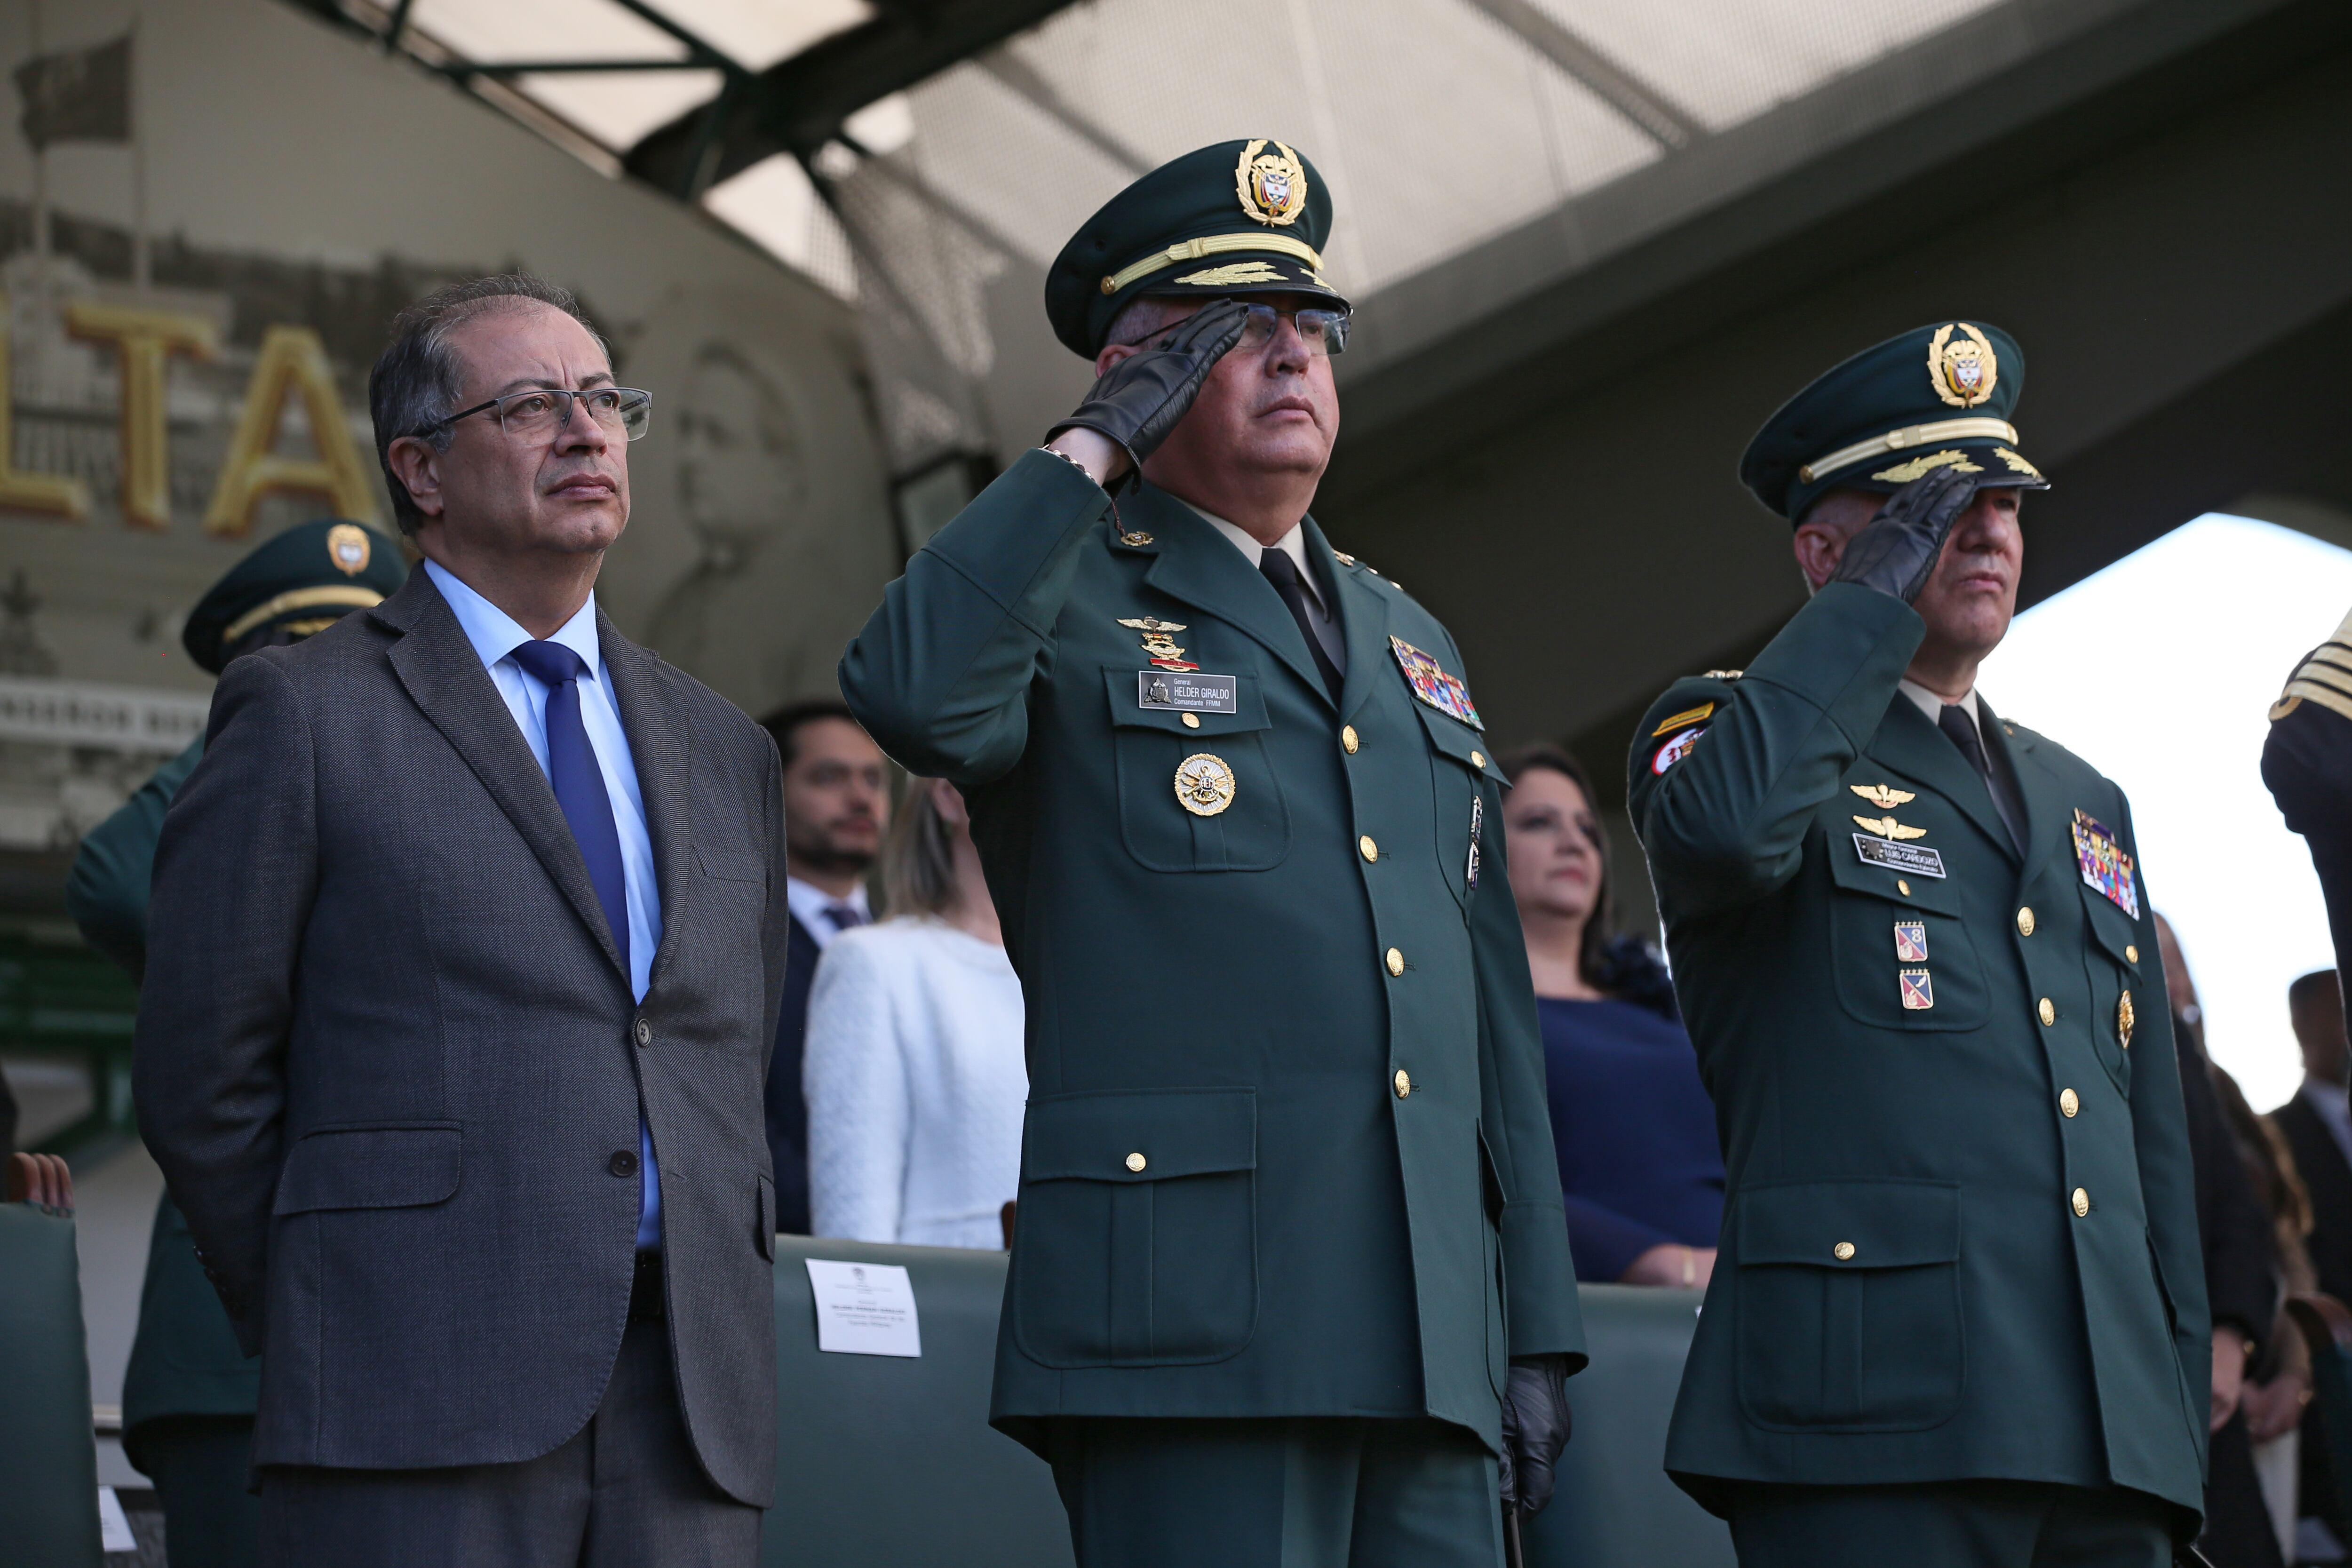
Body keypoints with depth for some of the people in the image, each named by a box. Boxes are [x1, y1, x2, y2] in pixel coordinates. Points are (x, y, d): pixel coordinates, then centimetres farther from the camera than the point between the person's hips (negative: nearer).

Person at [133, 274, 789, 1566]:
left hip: (689, 1416, 5)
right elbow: (203, 1084, 2)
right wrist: (331, 1349, 3)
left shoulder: (721, 753, 20)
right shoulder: (305, 717, 4)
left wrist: (716, 1332, 14)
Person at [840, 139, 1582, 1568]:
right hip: (1197, 1331, -6)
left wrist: (1538, 1331, 15)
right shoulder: (1069, 605, 4)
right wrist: (1087, 450, -10)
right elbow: (910, 694, -22)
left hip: (1432, 1343, 7)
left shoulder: (1410, 645, 24)